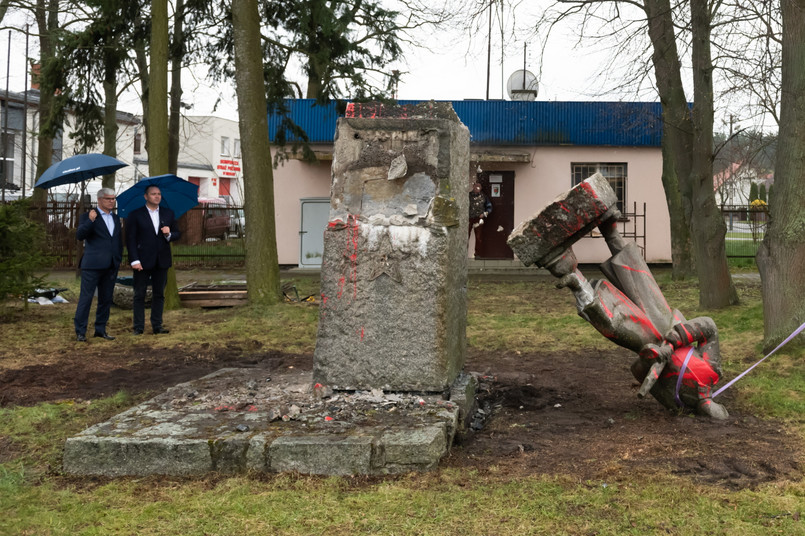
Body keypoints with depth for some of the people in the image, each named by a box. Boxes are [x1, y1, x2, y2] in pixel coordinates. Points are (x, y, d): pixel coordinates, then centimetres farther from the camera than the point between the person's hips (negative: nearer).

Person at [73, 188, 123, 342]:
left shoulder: (116, 218, 17)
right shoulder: (88, 216, -1)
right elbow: (79, 235, -14)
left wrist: (118, 259, 15)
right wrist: (90, 221, -26)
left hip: (111, 266, 6)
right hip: (92, 265, -6)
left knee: (106, 299, 10)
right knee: (86, 297, -4)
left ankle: (101, 329, 19)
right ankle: (80, 332, 1)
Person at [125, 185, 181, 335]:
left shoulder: (168, 213, 11)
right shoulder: (135, 215, 0)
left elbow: (177, 234, 14)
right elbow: (130, 239, -4)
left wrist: (169, 234, -10)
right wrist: (134, 260, -13)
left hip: (162, 261, 3)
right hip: (143, 261, -3)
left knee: (159, 294, 8)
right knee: (140, 295, 1)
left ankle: (157, 326, 15)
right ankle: (138, 327, 7)